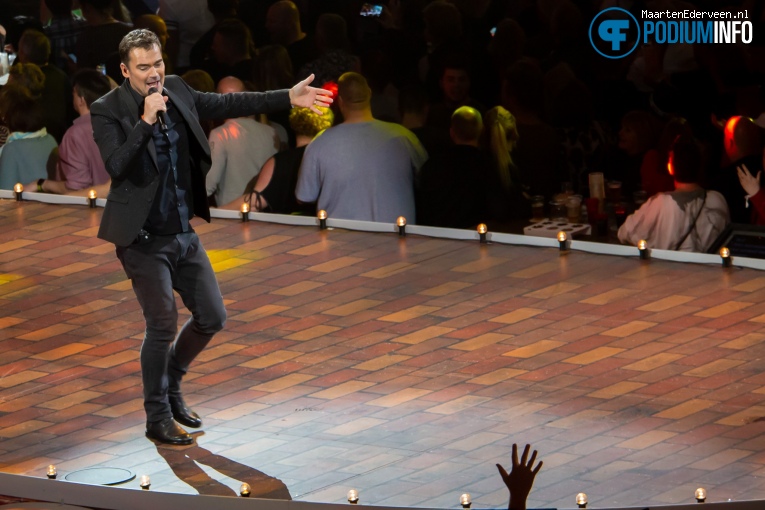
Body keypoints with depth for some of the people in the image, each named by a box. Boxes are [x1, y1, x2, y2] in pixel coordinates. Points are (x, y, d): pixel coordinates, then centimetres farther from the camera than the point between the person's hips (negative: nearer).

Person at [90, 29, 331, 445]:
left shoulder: (176, 92, 3)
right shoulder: (107, 111, -14)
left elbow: (228, 105, 13)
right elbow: (115, 165, -25)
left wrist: (288, 98, 12)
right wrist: (146, 121, -29)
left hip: (183, 234, 7)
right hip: (143, 239, -7)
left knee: (212, 317, 10)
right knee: (163, 325, -5)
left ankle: (170, 387, 31)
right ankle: (158, 419, 11)